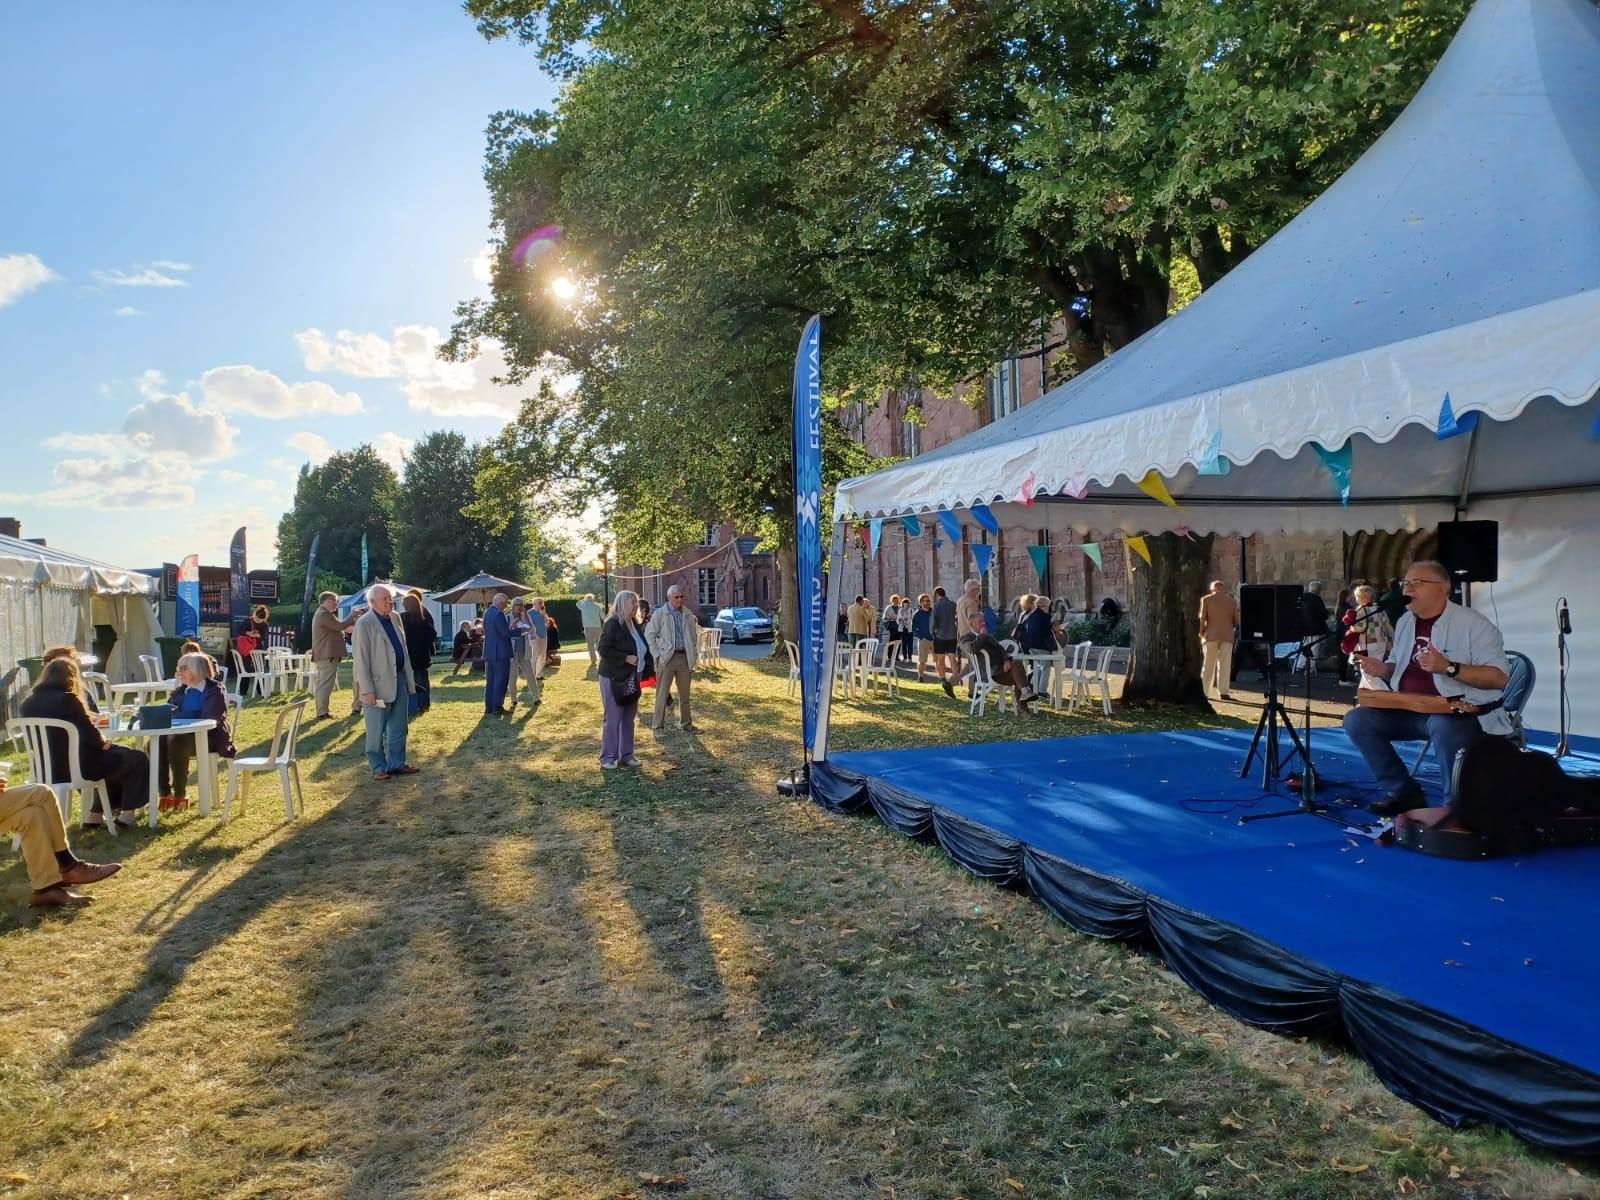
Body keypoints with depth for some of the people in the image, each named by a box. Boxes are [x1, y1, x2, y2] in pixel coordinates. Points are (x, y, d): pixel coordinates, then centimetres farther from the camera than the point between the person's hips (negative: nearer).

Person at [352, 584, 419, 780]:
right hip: (379, 683, -7)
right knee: (377, 731, 3)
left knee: (399, 727, 13)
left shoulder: (394, 618, 10)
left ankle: (397, 763, 23)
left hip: (399, 679, 7)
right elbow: (361, 659, -14)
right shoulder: (364, 624, -11)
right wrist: (367, 690, -18)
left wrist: (409, 677, 12)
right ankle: (378, 767, 13)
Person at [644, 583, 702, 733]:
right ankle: (657, 726, 3)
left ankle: (686, 723, 23)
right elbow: (649, 634, -3)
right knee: (662, 694, -3)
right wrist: (657, 654, -8)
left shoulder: (688, 614, 9)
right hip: (667, 658, -4)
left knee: (685, 693, 12)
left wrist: (694, 654, 9)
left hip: (684, 657, 4)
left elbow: (693, 634, 17)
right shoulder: (659, 614, -4)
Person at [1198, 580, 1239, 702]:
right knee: (1225, 665, 1)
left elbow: (1202, 618, -2)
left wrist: (1201, 633, 8)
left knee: (1208, 665, 6)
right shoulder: (1232, 601, 7)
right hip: (1227, 636, 0)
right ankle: (1223, 692, -5)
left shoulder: (1206, 599, 2)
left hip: (1211, 635, 0)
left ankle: (1204, 692, 5)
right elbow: (1236, 620, 6)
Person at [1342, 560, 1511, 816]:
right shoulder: (1404, 621, 13)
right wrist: (1381, 669, 3)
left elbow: (1500, 677, -17)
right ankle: (1403, 791, 2)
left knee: (1443, 726, -41)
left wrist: (1449, 667, -28)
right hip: (1409, 710, 7)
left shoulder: (1473, 623, -9)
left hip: (1461, 711, -7)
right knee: (1356, 719, -10)